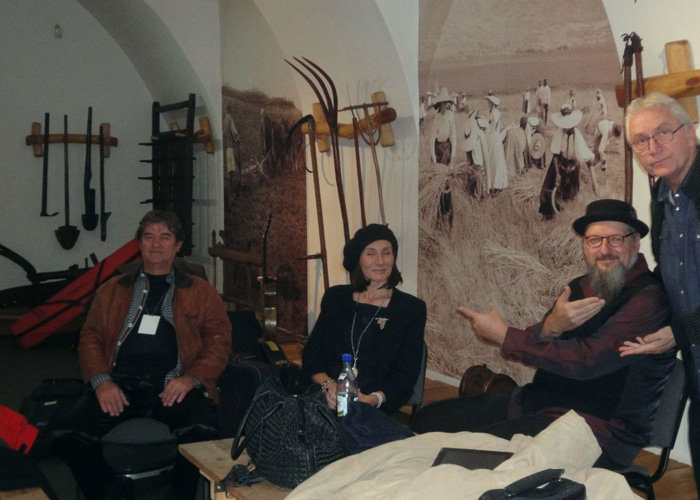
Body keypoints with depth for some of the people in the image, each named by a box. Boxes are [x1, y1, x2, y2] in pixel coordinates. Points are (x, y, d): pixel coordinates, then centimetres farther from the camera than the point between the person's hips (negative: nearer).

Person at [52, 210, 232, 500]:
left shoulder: (200, 292, 17)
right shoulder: (112, 290, 23)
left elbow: (219, 340, 8)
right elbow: (90, 337, 16)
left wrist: (191, 379, -11)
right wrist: (101, 381, -4)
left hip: (173, 385, -2)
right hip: (120, 382, 2)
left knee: (202, 433, -34)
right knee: (68, 437, -24)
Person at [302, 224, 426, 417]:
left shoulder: (412, 308, 5)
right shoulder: (335, 298, 14)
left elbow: (407, 374, 2)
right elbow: (311, 353, 11)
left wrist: (372, 400, -17)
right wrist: (328, 384, -10)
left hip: (374, 408, -2)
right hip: (327, 399, 3)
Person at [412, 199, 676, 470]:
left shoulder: (648, 297, -13)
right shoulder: (581, 287, 12)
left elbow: (589, 360, -22)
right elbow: (535, 346, 6)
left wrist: (502, 335, -13)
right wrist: (551, 326, -20)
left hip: (601, 428, -8)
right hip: (538, 401, 8)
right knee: (429, 417, 1)